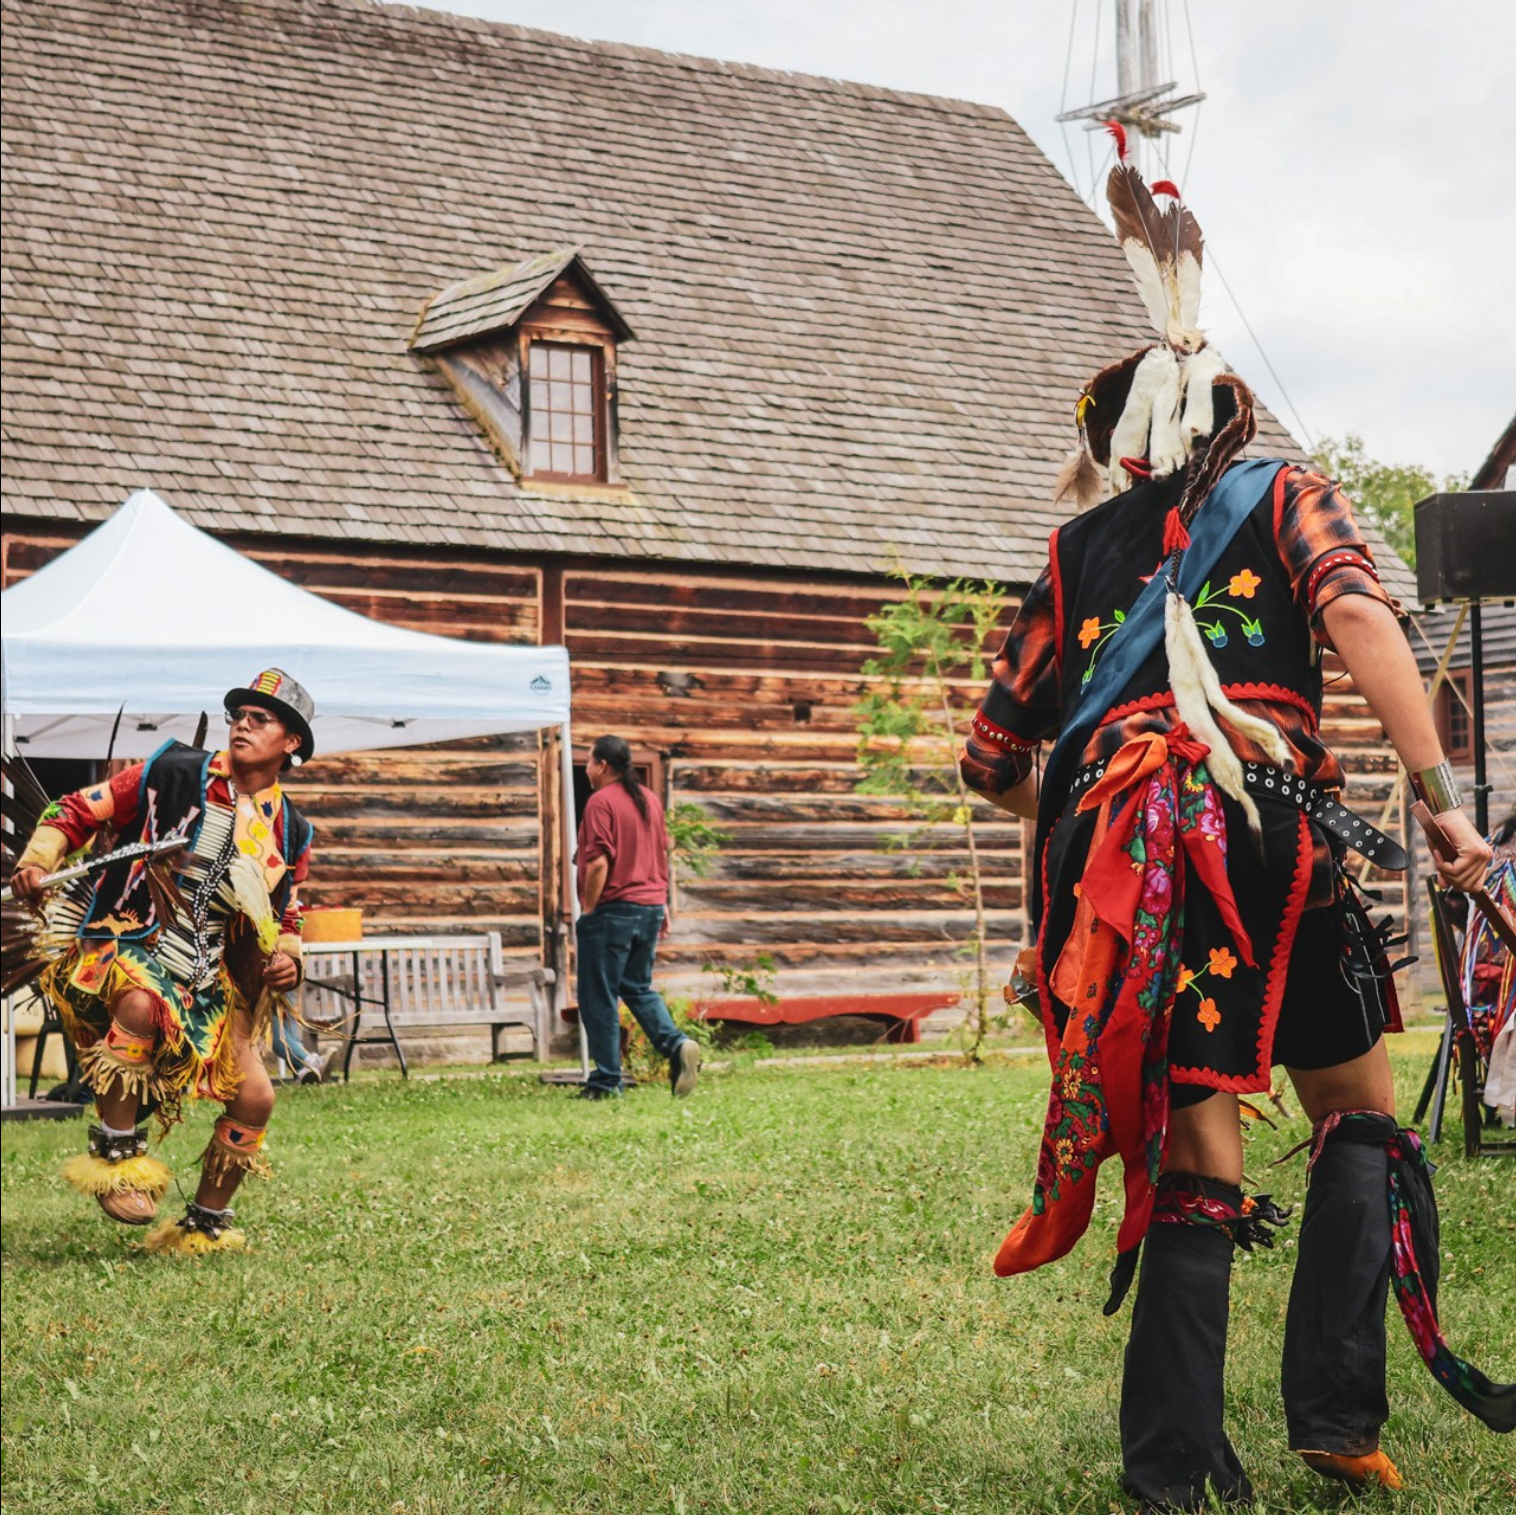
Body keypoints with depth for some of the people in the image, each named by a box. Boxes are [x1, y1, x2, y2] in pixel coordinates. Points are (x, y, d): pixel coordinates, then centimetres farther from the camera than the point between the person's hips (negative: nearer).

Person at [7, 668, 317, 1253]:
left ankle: (204, 1225, 15)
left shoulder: (290, 833, 10)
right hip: (123, 941, -5)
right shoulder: (175, 775, -3)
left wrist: (286, 957, 0)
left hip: (207, 980, 5)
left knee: (254, 1098, -4)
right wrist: (36, 862, -19)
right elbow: (78, 810, -2)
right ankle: (115, 1148, -24)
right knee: (141, 1002, -40)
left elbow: (285, 917, 22)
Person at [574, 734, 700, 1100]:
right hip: (650, 907, 8)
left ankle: (607, 1080, 3)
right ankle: (677, 1045, -3)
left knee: (599, 998, 1)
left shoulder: (601, 802, -13)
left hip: (613, 909, -8)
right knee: (639, 988, 19)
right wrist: (662, 904, 21)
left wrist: (588, 908, -10)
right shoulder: (650, 799, 12)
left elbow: (599, 863, -19)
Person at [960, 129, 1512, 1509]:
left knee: (1194, 1164, 7)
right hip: (1269, 837, -3)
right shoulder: (1289, 501, 12)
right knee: (1357, 1117, 15)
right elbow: (1361, 621, -10)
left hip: (1119, 859, 3)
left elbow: (994, 759, 21)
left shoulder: (1081, 551, 20)